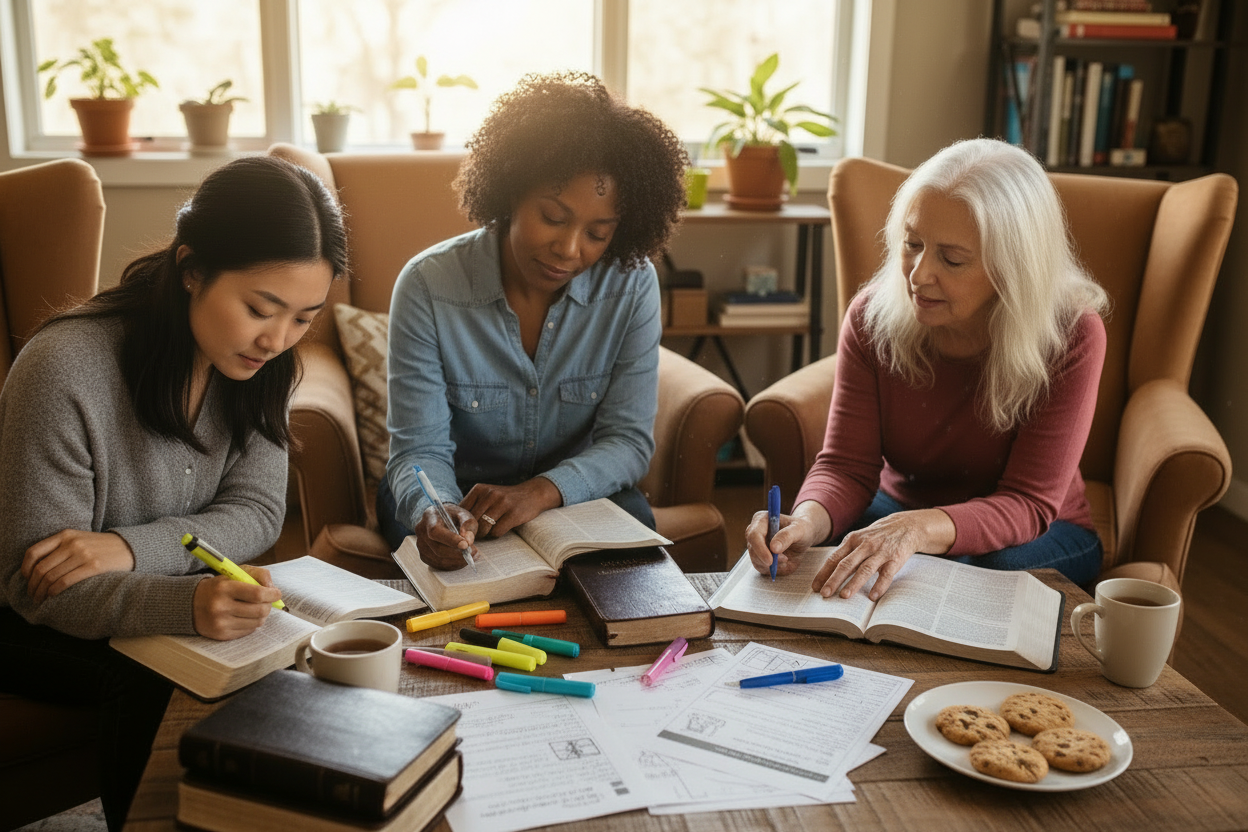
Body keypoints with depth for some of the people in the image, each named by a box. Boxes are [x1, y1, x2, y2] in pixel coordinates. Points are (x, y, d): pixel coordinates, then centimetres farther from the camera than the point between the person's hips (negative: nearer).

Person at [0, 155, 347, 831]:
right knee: (153, 680, -30)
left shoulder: (261, 362, -10)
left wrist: (132, 547, -29)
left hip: (139, 593, 5)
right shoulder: (66, 370, -29)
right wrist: (186, 603, -45)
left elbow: (258, 510, -10)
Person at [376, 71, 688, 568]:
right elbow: (419, 448, -17)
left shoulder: (631, 286, -14)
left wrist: (542, 491, -33)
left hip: (577, 490, 2)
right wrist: (432, 514, -41)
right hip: (455, 491, -1)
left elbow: (629, 439, -13)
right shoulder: (428, 285, -19)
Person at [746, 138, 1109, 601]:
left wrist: (918, 529, -45)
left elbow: (1028, 503, -25)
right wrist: (808, 521, -39)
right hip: (900, 507, 2)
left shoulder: (1071, 337, -23)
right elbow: (846, 466, -14)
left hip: (1035, 533, -1)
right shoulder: (873, 315, -14)